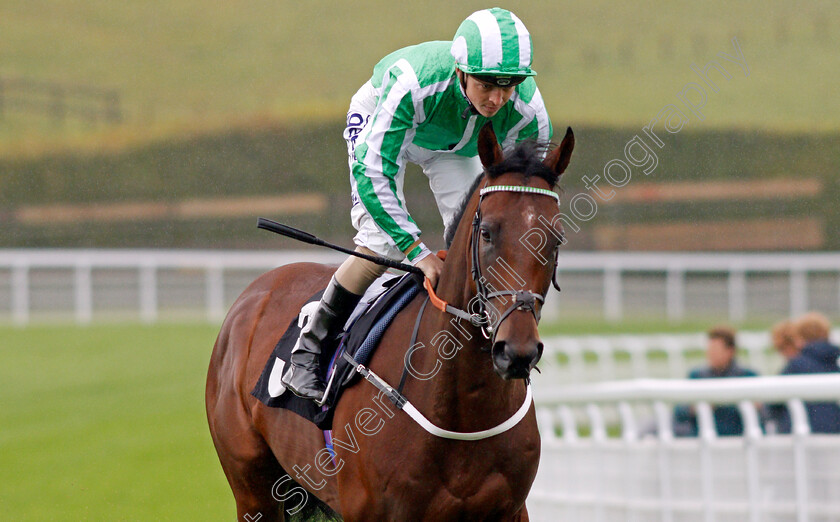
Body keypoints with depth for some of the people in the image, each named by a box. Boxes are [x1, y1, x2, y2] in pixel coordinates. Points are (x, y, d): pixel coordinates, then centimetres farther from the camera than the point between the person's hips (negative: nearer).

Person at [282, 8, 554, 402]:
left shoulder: (527, 109, -34)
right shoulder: (413, 82, -47)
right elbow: (371, 173, -43)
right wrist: (419, 252, -45)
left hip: (458, 145, 4)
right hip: (379, 121, -4)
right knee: (384, 241, -20)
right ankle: (308, 351, -7)